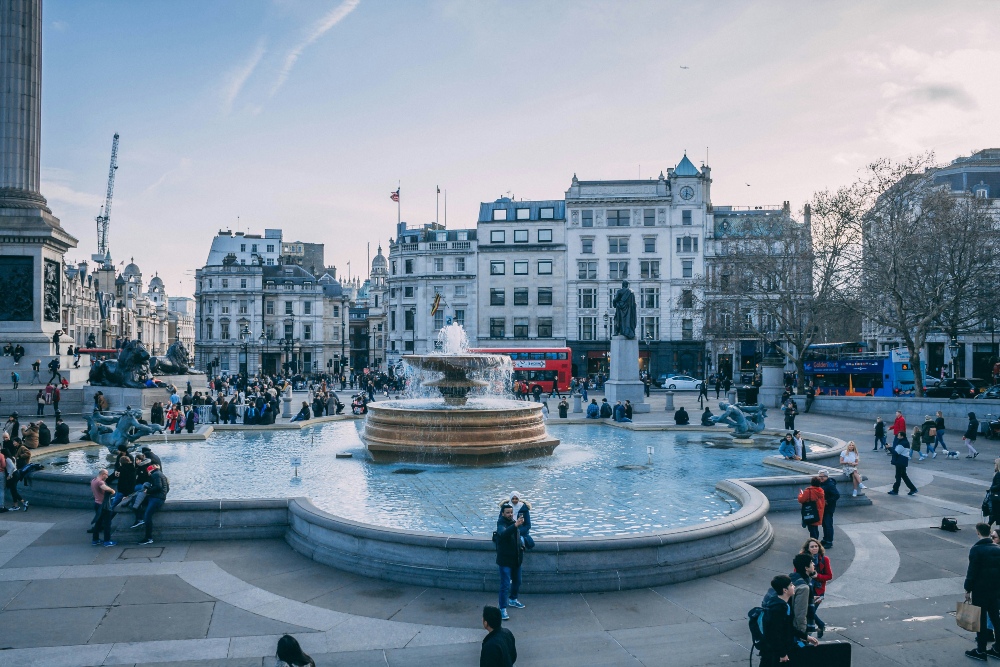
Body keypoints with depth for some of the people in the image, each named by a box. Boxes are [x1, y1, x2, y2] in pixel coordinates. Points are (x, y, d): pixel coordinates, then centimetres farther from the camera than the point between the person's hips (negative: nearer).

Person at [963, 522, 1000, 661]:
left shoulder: (976, 549, -14)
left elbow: (972, 571, -14)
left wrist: (968, 589, -6)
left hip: (980, 590, -6)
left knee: (981, 620, 2)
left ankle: (981, 651, 7)